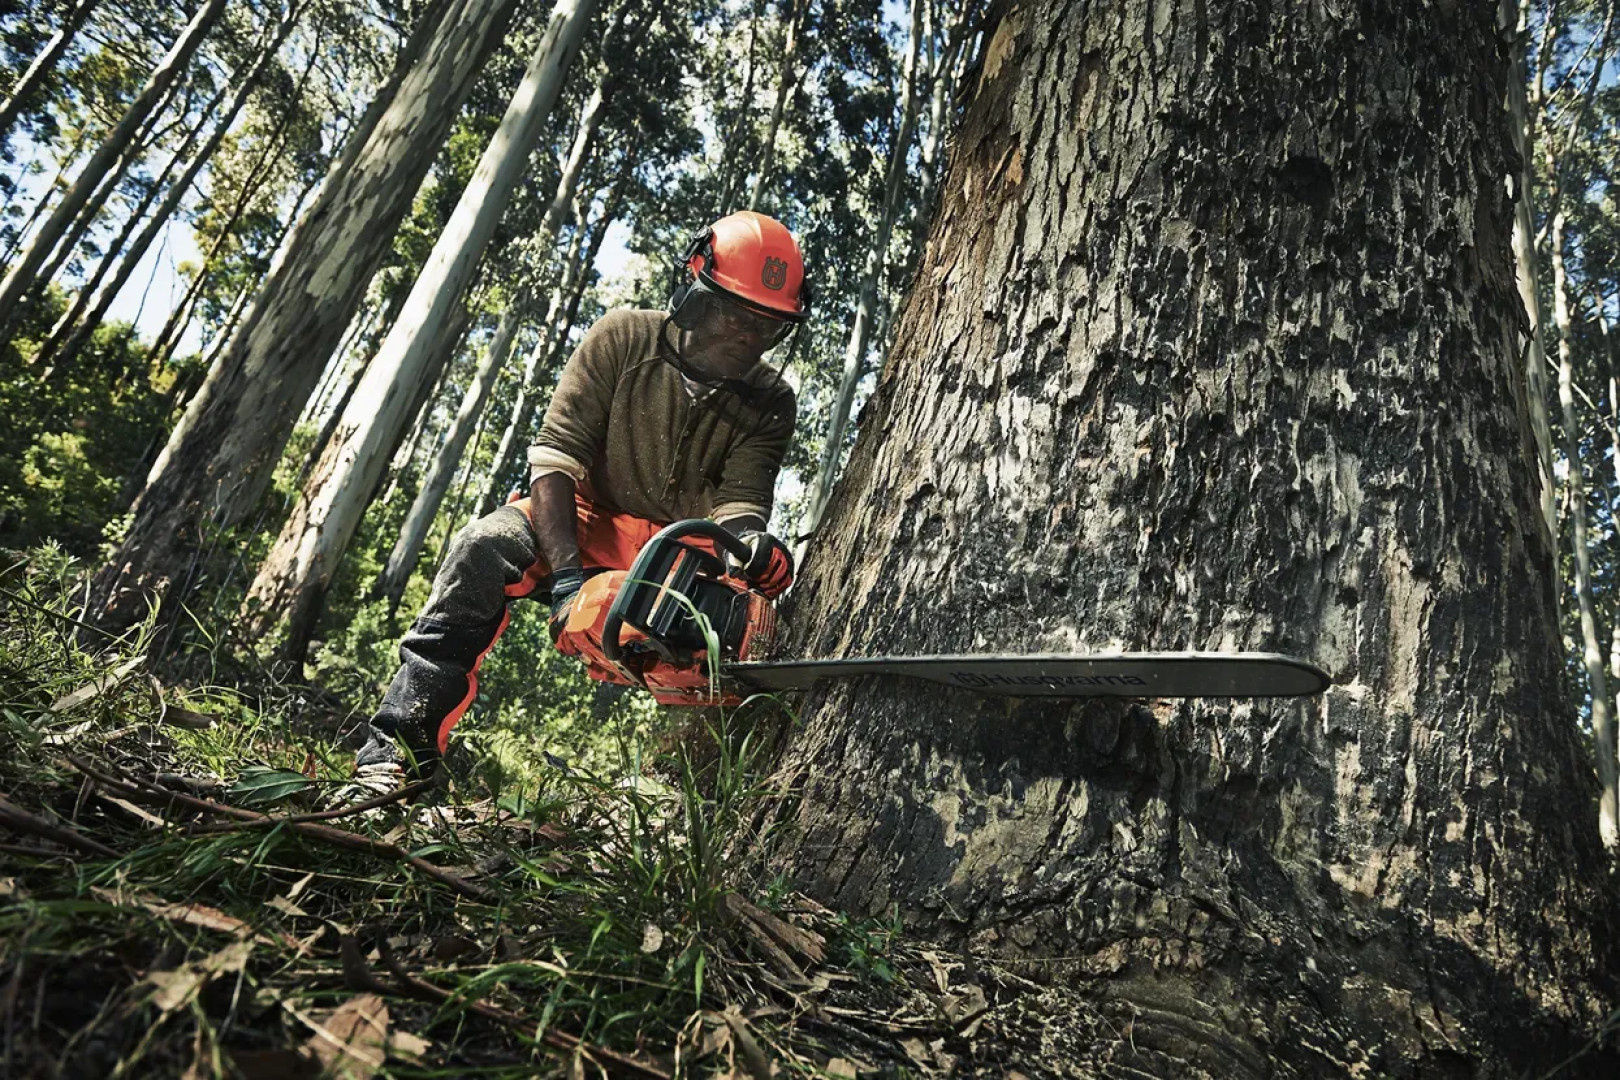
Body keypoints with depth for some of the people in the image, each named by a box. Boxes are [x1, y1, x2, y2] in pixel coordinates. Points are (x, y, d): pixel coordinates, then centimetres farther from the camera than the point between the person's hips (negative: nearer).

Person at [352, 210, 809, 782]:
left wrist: (750, 541, -41)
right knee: (484, 547, -30)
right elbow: (556, 455, -18)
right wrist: (565, 575, -31)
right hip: (590, 523, -2)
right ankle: (399, 742, -27)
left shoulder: (771, 402, -4)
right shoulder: (622, 338, -10)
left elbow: (739, 504, -13)